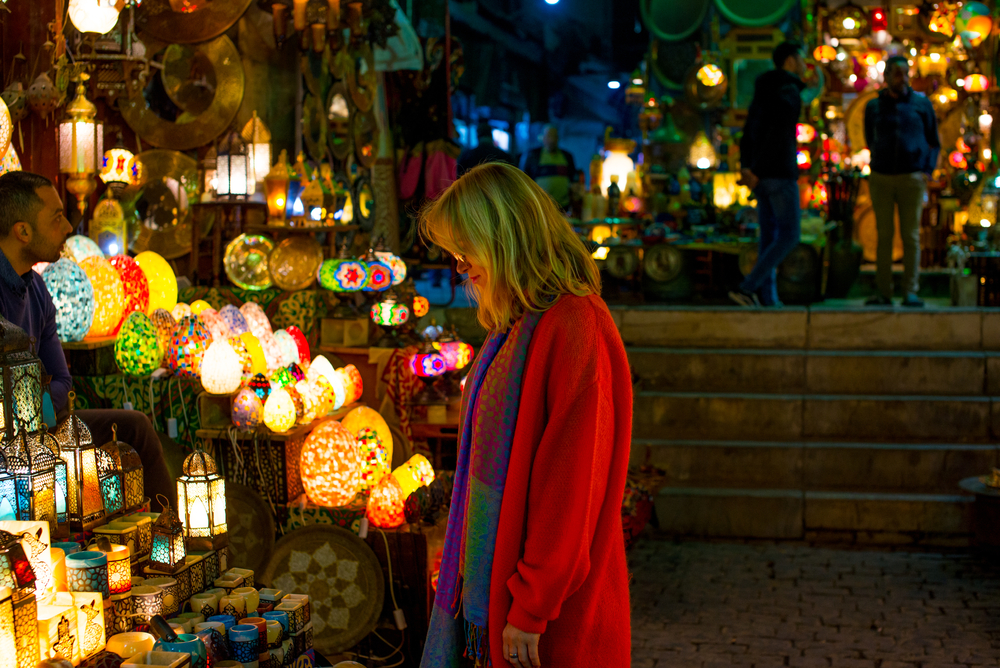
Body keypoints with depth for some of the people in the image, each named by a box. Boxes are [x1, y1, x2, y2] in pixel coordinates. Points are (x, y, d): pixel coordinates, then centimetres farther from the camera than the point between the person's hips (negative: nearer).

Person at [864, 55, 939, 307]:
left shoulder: (922, 104, 6)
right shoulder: (873, 107, 8)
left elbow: (934, 142, 11)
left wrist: (928, 170, -1)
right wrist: (877, 165, 12)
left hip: (912, 178, -1)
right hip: (881, 179, 1)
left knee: (911, 236, -3)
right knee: (884, 236, 1)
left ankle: (911, 292, -1)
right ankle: (883, 293, 3)